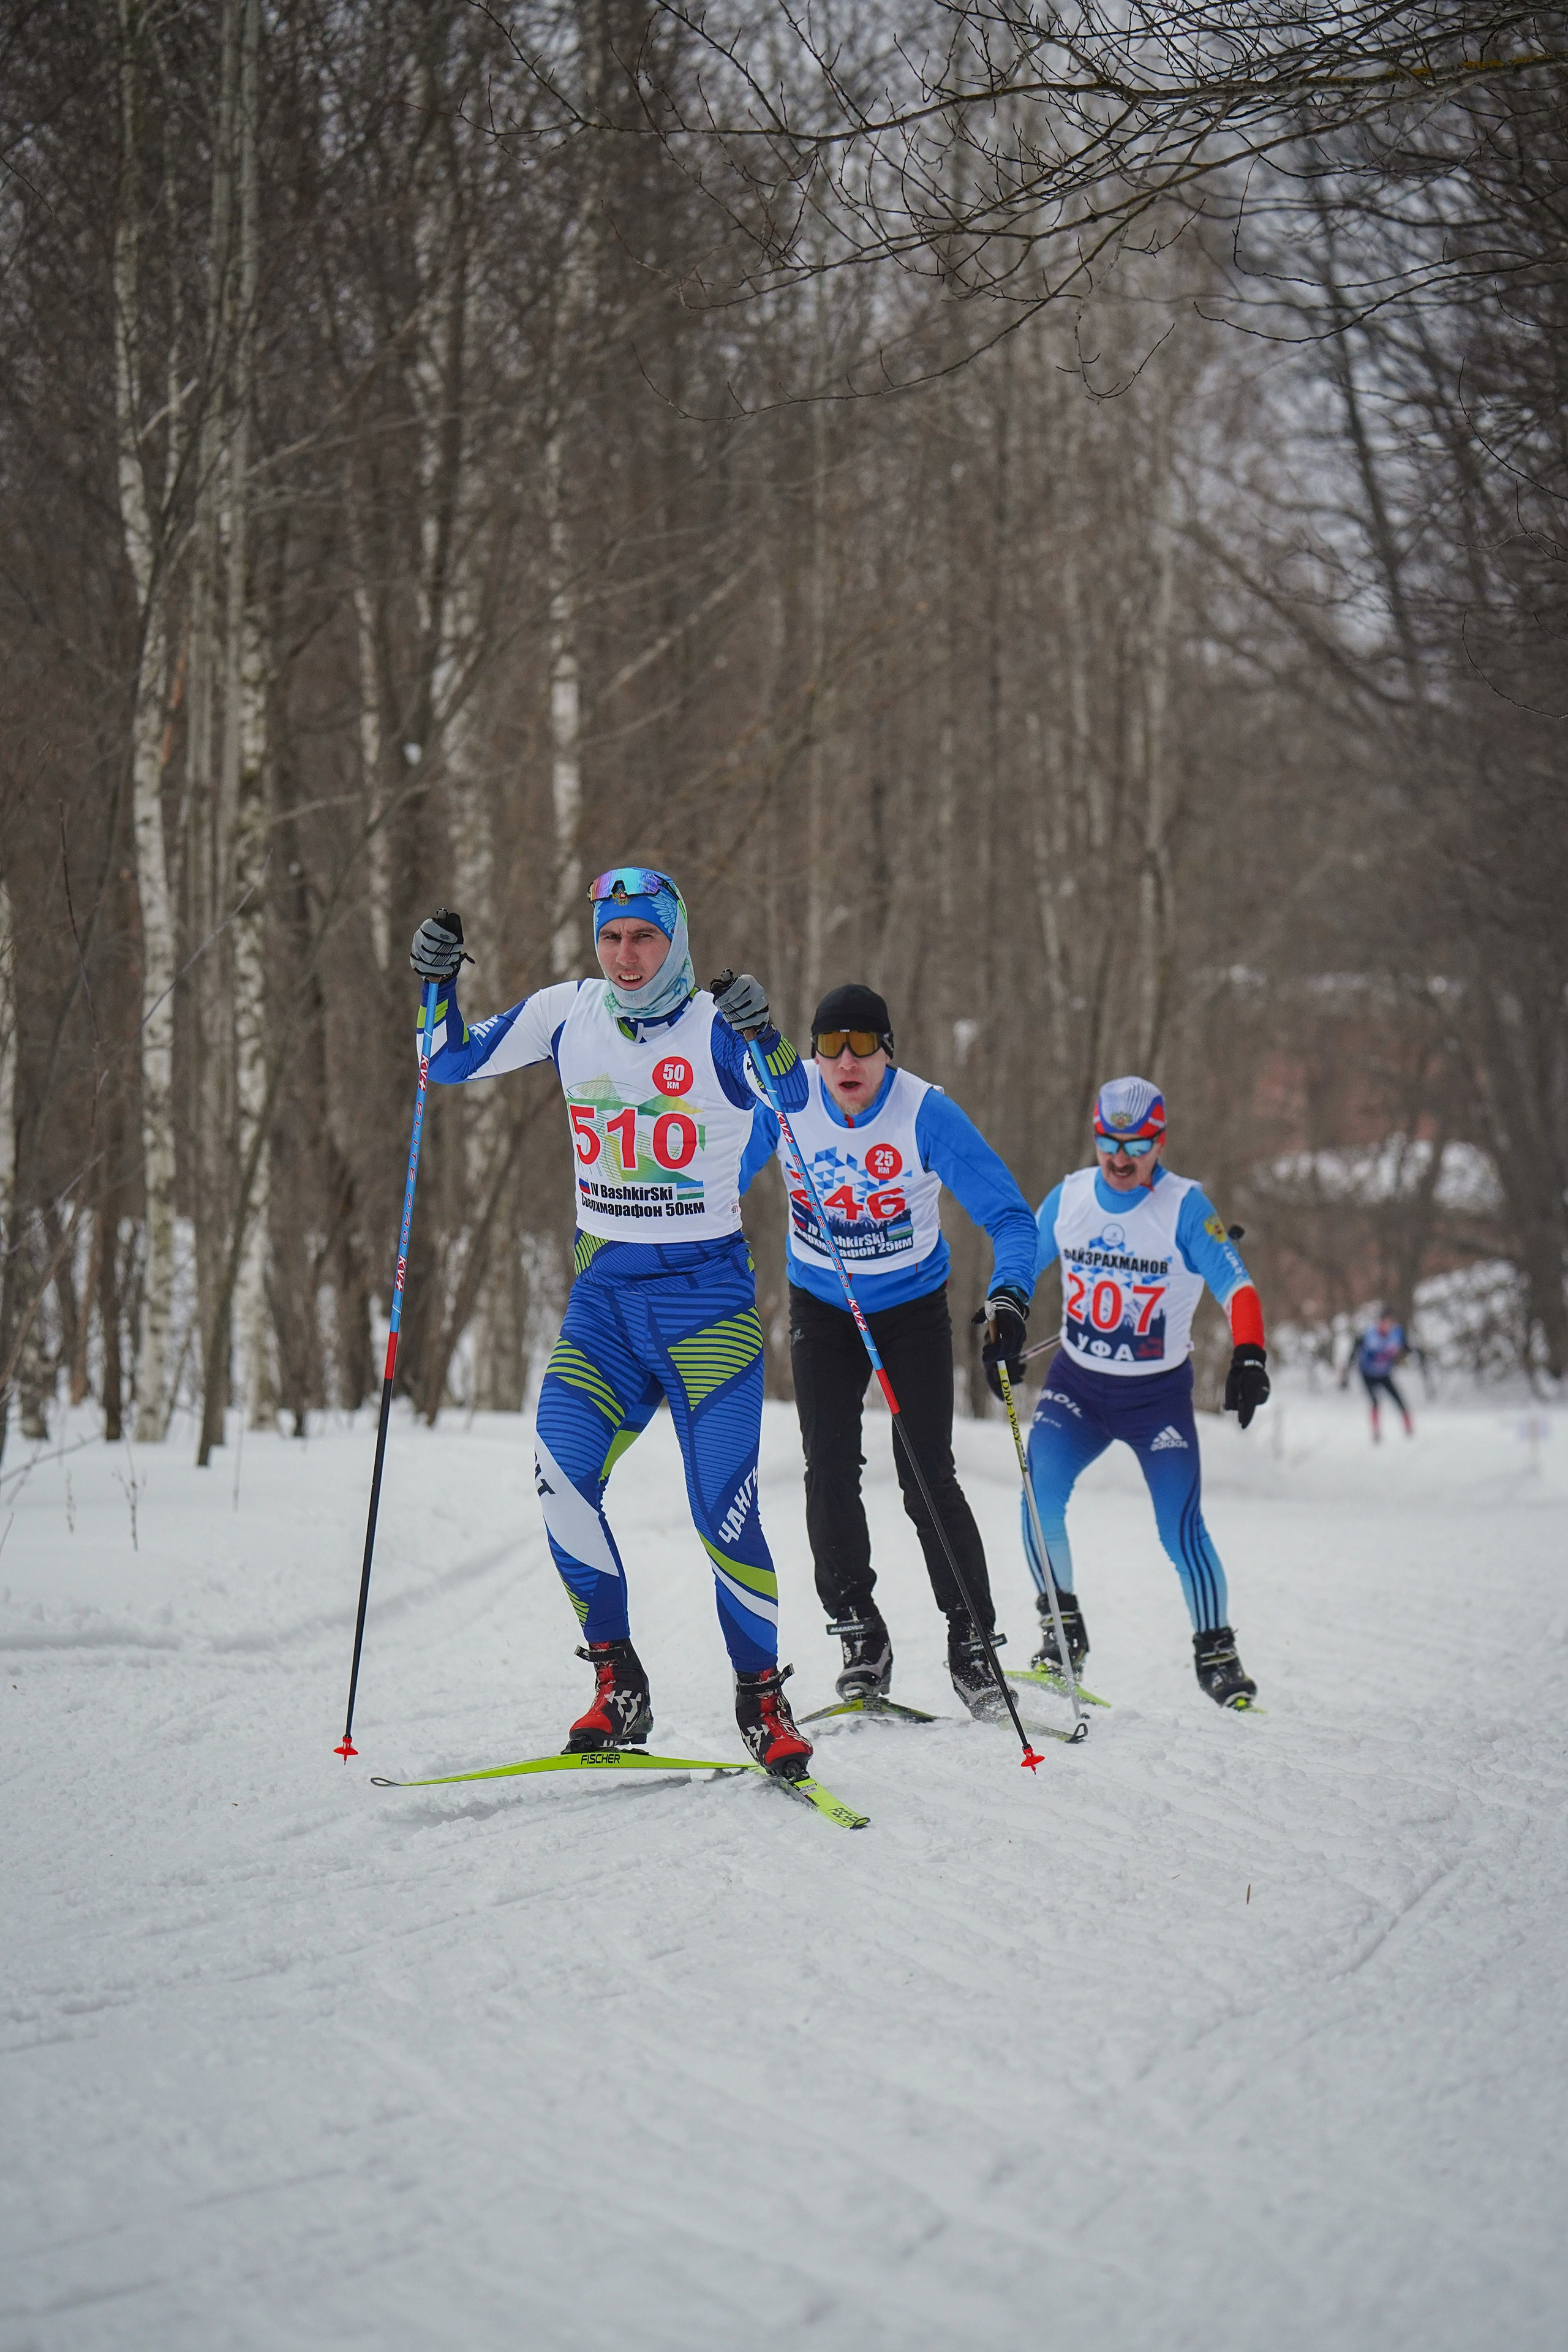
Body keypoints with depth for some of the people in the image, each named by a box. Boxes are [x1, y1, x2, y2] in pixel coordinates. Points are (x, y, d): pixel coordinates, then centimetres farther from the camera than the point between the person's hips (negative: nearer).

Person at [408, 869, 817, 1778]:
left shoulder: (714, 1030, -8)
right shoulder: (568, 1015, 5)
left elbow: (798, 1101, -23)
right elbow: (455, 1063, 14)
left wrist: (765, 1037, -41)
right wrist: (439, 985, -3)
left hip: (708, 1290, -4)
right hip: (606, 1289, 4)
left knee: (724, 1510, -9)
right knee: (562, 1471, -16)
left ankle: (763, 1698, 9)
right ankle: (618, 1684, -5)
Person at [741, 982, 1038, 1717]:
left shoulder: (926, 1113, -23)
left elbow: (1008, 1214, -22)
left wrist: (1010, 1295, -38)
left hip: (912, 1307, -2)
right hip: (823, 1308, 2)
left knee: (927, 1479, -9)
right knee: (830, 1472, -8)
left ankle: (971, 1638, 4)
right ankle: (860, 1635, 6)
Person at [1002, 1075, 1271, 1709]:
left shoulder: (1184, 1207, -14)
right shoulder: (1068, 1197, -2)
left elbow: (1235, 1286, -21)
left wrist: (1249, 1356, -36)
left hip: (1158, 1395, -3)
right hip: (1076, 1383, 3)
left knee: (1181, 1531, -12)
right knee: (1040, 1495, -19)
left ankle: (1216, 1652, 8)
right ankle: (1062, 1629, -3)